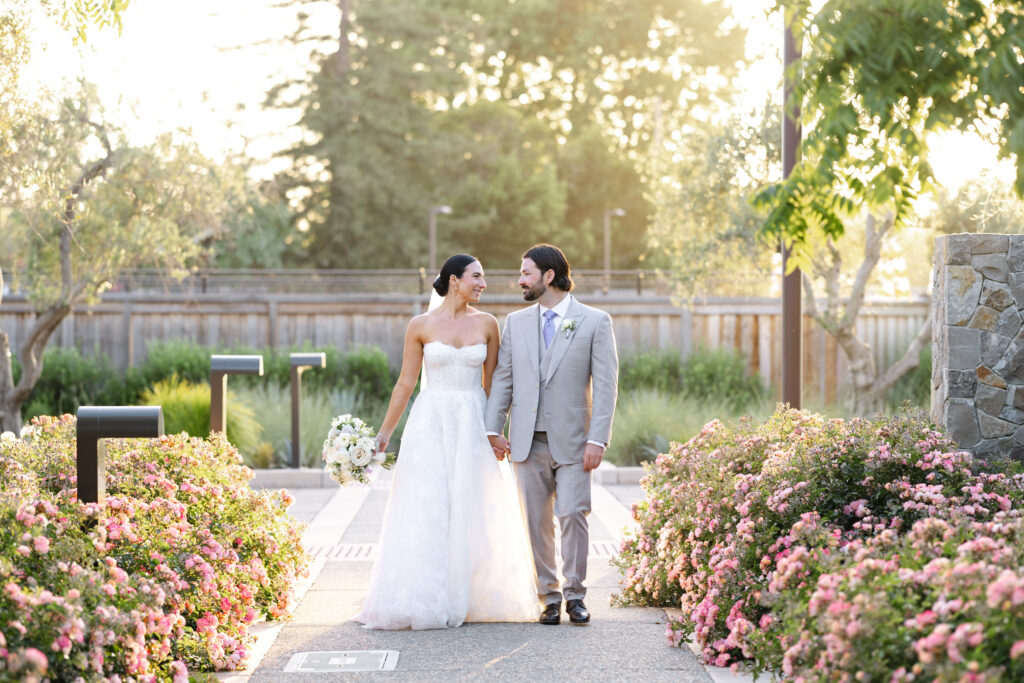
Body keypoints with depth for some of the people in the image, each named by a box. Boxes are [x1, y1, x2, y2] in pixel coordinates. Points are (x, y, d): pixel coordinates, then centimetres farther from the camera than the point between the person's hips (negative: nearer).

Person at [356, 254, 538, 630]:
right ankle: (424, 600, 2)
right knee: (426, 510, -4)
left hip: (473, 424, 2)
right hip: (431, 422, -2)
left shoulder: (486, 324, 4)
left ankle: (472, 596, 12)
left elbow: (491, 382, 9)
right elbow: (406, 383, 3)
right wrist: (384, 432, 3)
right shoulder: (421, 325, -1)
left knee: (473, 510, 3)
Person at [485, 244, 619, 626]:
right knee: (537, 522, 4)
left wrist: (597, 439, -12)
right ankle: (549, 598, 13)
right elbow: (502, 379, 12)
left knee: (573, 515, -9)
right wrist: (494, 429, 2)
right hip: (528, 441, 3)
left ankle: (574, 595, 4)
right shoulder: (516, 323, 12)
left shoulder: (595, 322, 0)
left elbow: (605, 385, -4)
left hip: (572, 441, -3)